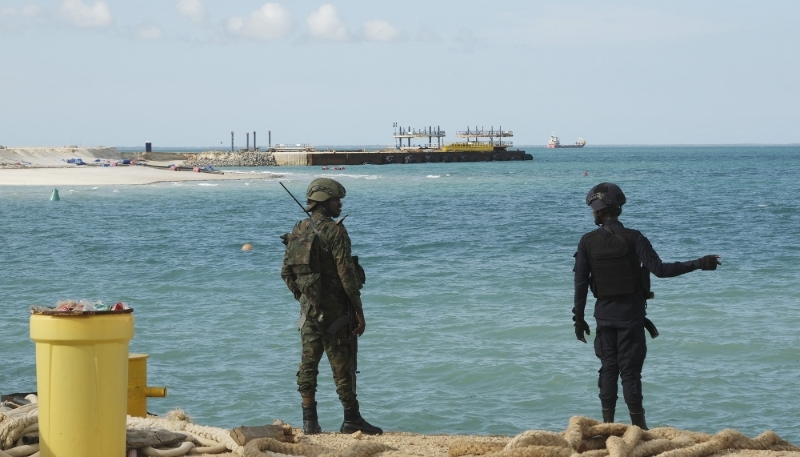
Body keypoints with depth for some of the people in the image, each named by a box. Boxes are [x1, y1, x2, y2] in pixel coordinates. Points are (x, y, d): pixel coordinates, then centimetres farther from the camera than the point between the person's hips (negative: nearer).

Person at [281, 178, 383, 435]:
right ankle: (351, 420, 6)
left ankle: (309, 420, 8)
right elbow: (346, 274, -18)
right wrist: (359, 312, -13)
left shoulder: (297, 231, 8)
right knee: (342, 365, 0)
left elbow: (286, 272, 12)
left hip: (309, 307, 7)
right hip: (335, 309, -7)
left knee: (309, 363, 8)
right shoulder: (334, 231, -14)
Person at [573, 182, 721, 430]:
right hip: (630, 313, -2)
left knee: (608, 368, 11)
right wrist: (697, 264, -16)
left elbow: (580, 283, -3)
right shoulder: (632, 238, -13)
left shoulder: (587, 242, -5)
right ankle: (638, 427, 3)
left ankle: (607, 425, 11)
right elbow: (659, 269, -20)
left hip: (604, 314, 2)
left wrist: (579, 319, 6)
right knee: (630, 370, 1)